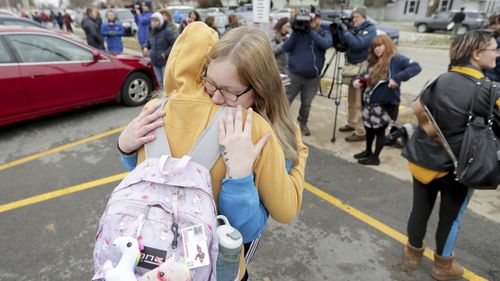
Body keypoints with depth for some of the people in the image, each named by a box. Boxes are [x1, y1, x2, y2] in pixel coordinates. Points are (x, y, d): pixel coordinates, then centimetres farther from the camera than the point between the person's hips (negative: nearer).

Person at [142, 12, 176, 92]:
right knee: (160, 82, 13)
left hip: (165, 62, -6)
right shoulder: (152, 33, 10)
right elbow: (148, 43, 23)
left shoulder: (167, 32, -10)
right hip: (155, 63, 6)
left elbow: (175, 44, -15)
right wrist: (145, 47, 0)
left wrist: (166, 54, -18)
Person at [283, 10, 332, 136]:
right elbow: (286, 48, -5)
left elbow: (326, 44, -17)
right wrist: (295, 32, -15)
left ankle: (303, 123, 33)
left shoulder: (325, 34, 6)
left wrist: (310, 31, -22)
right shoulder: (299, 32, 2)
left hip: (313, 77, 2)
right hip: (294, 75, -1)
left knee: (306, 103, 12)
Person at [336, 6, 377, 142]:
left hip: (362, 69, -8)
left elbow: (357, 44, -26)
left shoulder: (370, 30, -10)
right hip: (352, 68, 8)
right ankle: (352, 124, 31)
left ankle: (361, 132, -4)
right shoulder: (355, 29, 13)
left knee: (359, 102, -8)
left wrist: (345, 31, -20)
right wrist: (339, 30, -7)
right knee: (351, 99, 16)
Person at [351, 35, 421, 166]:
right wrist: (357, 80, -2)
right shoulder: (374, 62, 12)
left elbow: (416, 67, -20)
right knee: (369, 128, 21)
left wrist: (397, 78, -32)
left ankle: (375, 157, 22)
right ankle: (368, 151, 42)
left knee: (380, 130, 7)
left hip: (385, 104, -8)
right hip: (369, 102, 8)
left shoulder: (396, 59, -11)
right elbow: (366, 77, 20)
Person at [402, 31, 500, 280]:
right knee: (451, 217, 16)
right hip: (458, 167, -4)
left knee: (420, 209, 18)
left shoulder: (439, 81, -4)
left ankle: (413, 253, 38)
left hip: (424, 159, 4)